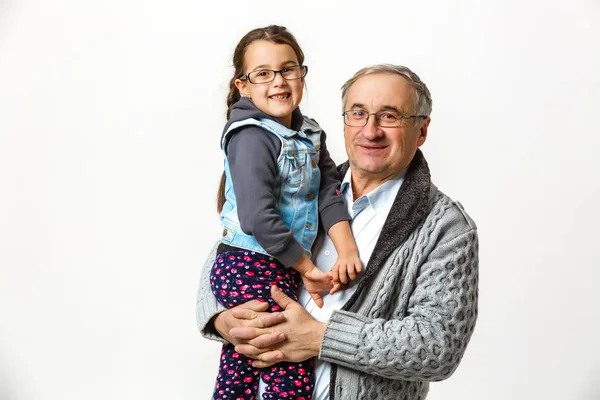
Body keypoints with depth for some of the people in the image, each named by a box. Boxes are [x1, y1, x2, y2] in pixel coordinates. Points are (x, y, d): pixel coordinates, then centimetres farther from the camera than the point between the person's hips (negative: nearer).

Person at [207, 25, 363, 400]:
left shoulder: (310, 133, 9)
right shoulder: (251, 137, -16)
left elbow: (329, 192, 0)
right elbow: (258, 219, -24)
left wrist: (347, 250, -15)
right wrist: (307, 269, -17)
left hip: (283, 270, 8)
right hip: (250, 271, -8)